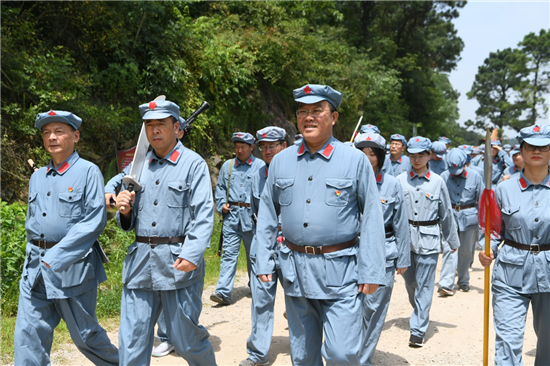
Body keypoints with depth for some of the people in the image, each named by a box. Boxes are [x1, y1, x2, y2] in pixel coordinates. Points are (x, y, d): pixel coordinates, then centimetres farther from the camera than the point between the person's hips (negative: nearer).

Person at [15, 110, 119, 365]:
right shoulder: (37, 177, 13)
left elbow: (95, 220, -14)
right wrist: (35, 254, 7)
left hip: (73, 265, -5)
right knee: (28, 334, 1)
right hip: (35, 266, 5)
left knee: (84, 333, 7)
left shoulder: (88, 172, -6)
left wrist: (57, 256, -17)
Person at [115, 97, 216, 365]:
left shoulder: (193, 164, -1)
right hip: (140, 262, 5)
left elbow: (204, 215, -11)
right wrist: (124, 210, -4)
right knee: (132, 341, 5)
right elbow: (130, 223, 18)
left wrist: (192, 254, -24)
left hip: (178, 262, -4)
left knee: (185, 338, 7)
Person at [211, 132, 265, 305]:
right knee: (229, 253, -5)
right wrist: (221, 205, 4)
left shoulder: (260, 166, 2)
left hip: (252, 216, -2)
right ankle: (223, 292, -9)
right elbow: (220, 187, 19)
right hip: (231, 215, 2)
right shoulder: (227, 166, 12)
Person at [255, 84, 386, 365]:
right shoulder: (281, 161, 5)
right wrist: (263, 262, 5)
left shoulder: (356, 160, -4)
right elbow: (267, 214, 11)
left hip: (340, 271, -3)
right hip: (295, 270, 4)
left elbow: (372, 218, -4)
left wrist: (371, 272, -8)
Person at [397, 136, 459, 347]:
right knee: (409, 282, 15)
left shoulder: (437, 182, 0)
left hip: (428, 239, -2)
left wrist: (453, 241, 13)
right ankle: (420, 312, 42)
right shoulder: (400, 180, 1)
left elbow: (446, 213, 7)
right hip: (405, 237, 2)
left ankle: (418, 330, 6)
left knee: (424, 285, -1)